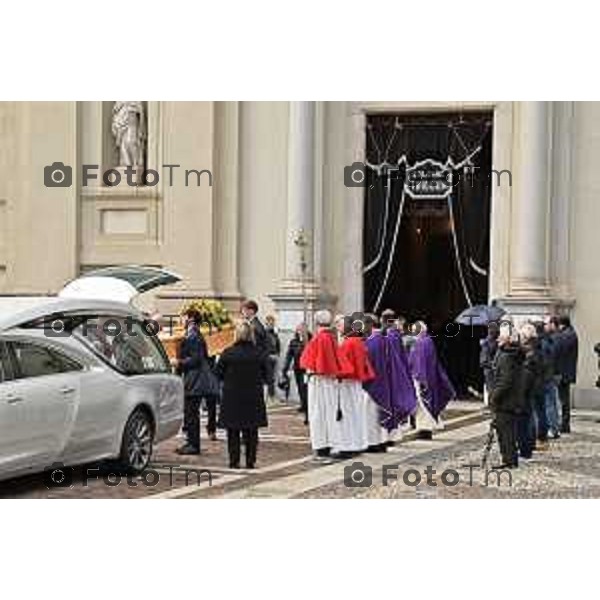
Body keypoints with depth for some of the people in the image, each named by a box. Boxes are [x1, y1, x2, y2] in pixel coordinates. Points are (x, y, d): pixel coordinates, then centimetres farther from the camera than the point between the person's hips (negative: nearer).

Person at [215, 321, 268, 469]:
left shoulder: (228, 353, -11)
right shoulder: (258, 354, -7)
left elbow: (219, 373, -3)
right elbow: (265, 375, 2)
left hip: (232, 396, -1)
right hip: (253, 396, 1)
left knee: (233, 431, 7)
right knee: (251, 431, 9)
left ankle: (234, 461, 5)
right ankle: (250, 461, 10)